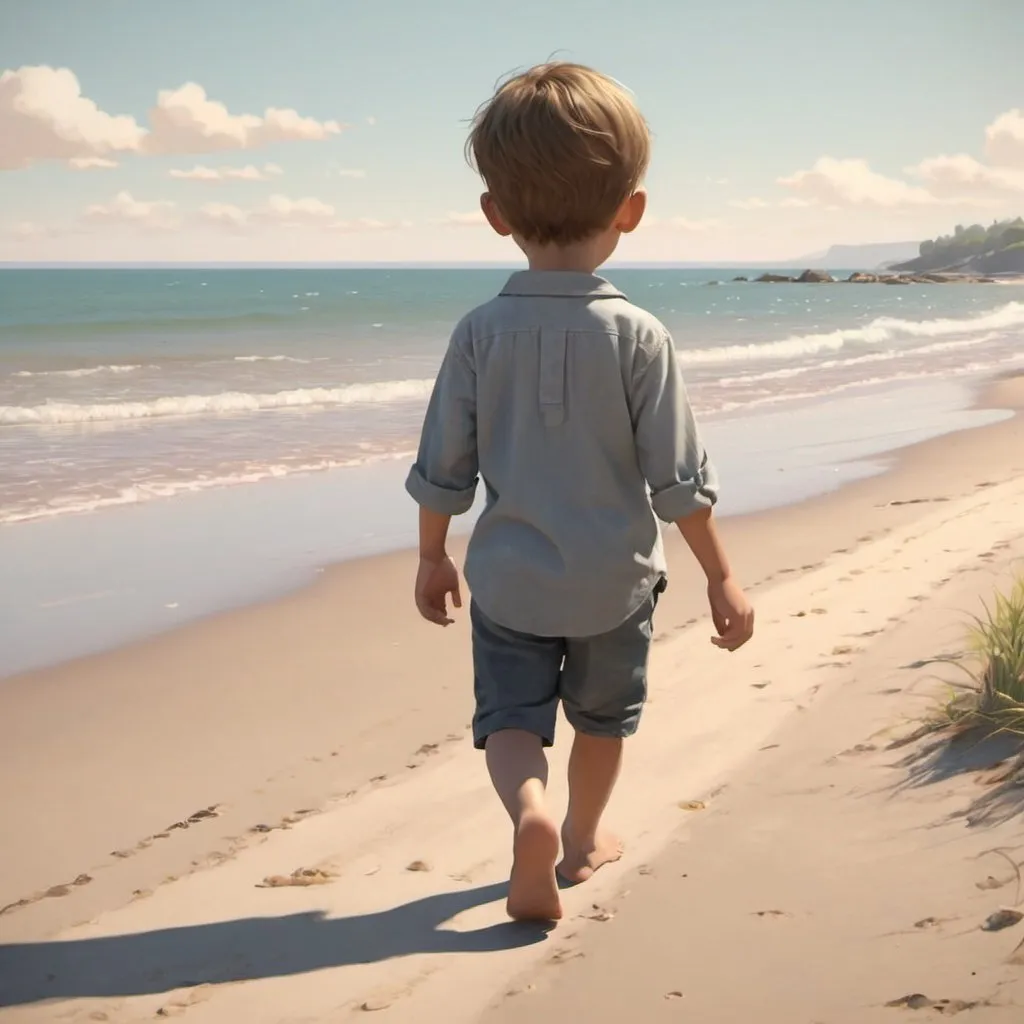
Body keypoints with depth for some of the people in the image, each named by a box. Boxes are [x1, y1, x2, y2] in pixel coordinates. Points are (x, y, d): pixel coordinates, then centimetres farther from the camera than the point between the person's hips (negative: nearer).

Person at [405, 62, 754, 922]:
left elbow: (444, 468, -3)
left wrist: (433, 558, 12)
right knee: (602, 718, 22)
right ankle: (583, 838, 40)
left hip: (509, 577, 0)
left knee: (510, 718, 10)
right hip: (614, 577, 0)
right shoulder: (637, 336, -16)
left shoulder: (481, 333, -10)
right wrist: (721, 577, -2)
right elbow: (679, 479, -13)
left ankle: (529, 810, -19)